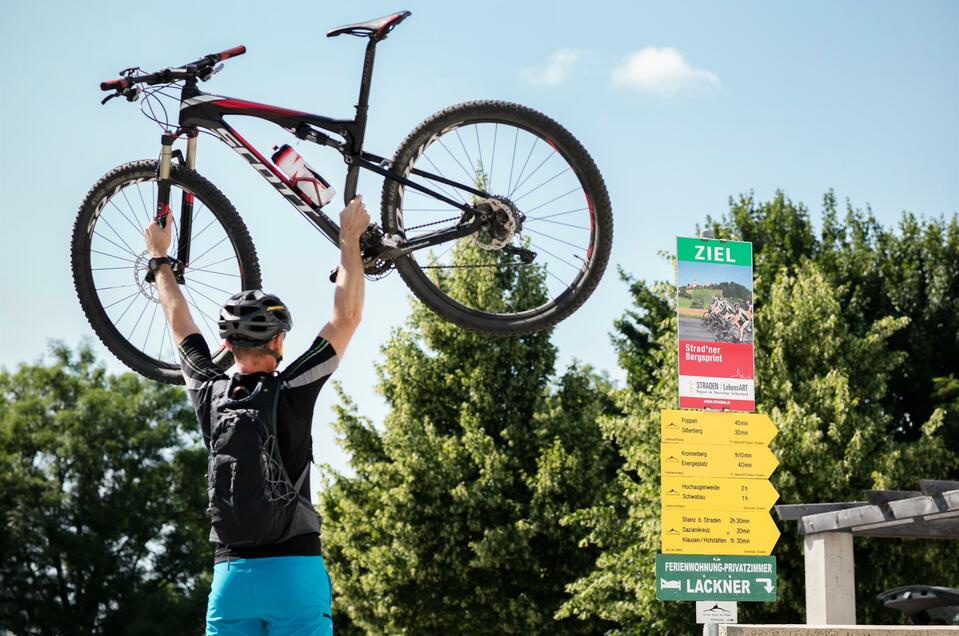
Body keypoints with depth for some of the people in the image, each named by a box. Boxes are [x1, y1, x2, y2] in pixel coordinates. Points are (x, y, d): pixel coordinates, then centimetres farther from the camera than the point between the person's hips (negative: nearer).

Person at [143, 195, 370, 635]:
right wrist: (349, 240, 10)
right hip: (294, 569, -4)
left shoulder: (209, 395, 6)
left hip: (230, 573, 4)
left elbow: (181, 324, 21)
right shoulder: (292, 392, -6)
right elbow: (346, 317, 0)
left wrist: (159, 258, 35)